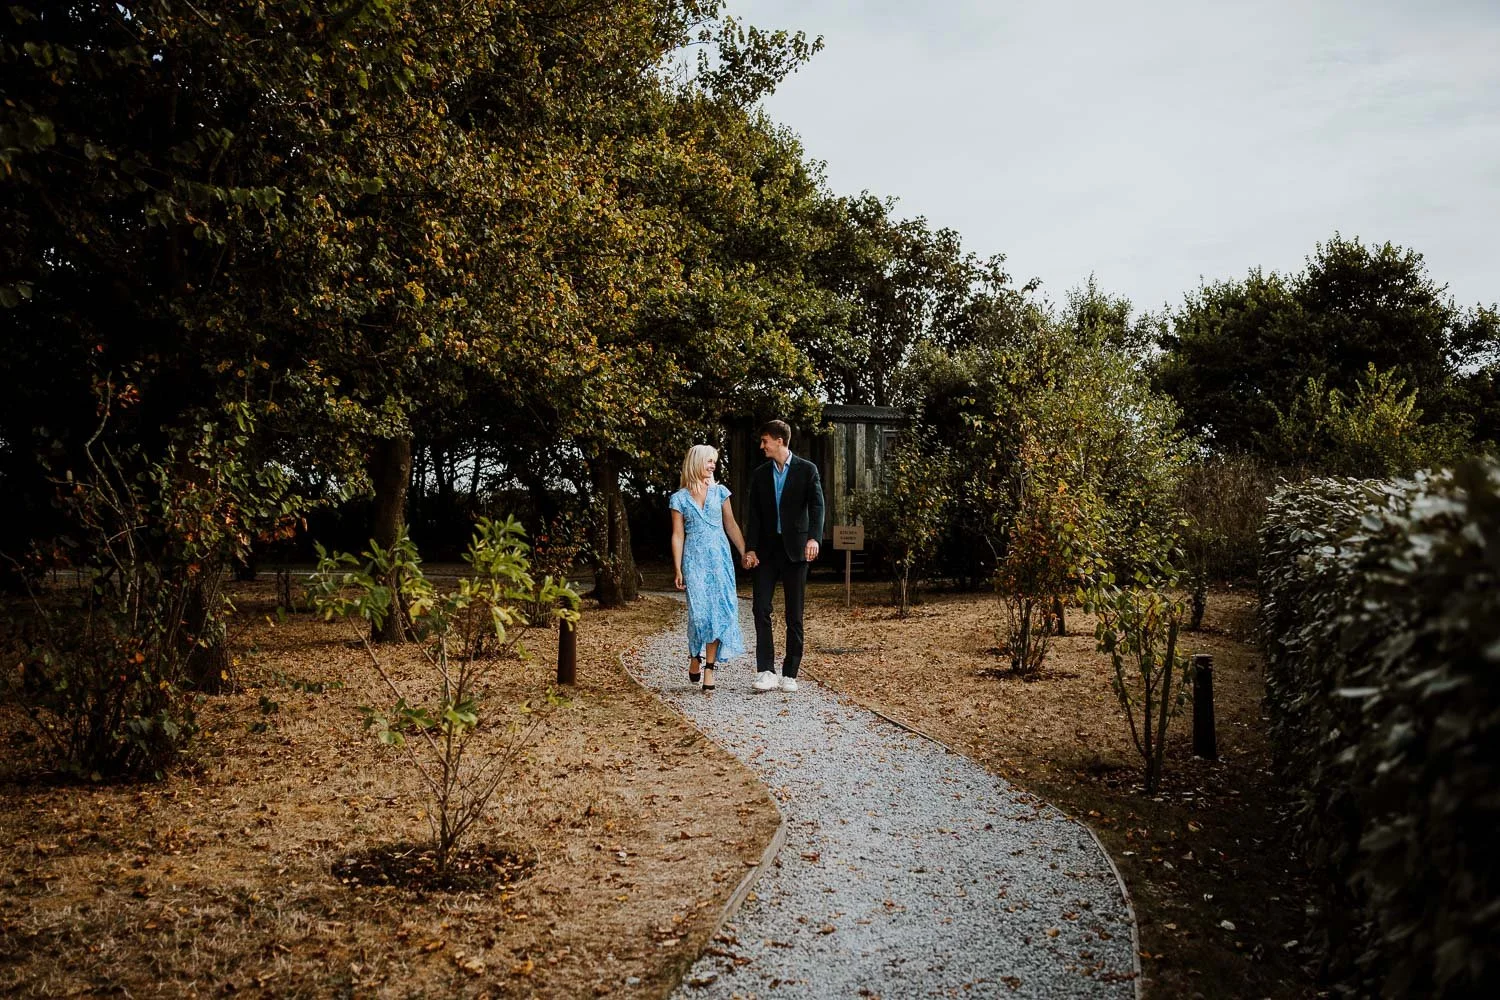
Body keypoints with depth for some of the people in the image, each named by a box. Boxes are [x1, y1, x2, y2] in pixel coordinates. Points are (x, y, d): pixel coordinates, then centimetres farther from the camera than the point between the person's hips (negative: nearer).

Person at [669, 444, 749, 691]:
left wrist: (745, 553, 7)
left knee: (719, 610, -4)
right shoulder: (680, 498, 3)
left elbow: (731, 526, 13)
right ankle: (695, 658, 14)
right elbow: (678, 535, 2)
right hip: (694, 559, -2)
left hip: (720, 557, 2)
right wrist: (678, 570, -2)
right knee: (699, 611, -11)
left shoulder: (719, 492, 9)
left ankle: (709, 667, 1)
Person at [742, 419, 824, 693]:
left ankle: (790, 673, 8)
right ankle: (766, 671, -5)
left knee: (794, 614, 2)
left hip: (795, 549, -3)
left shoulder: (807, 470, 0)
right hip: (766, 550, 3)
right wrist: (750, 548, -2)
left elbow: (817, 506, -9)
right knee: (761, 609, -7)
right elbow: (753, 514, 8)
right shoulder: (760, 474, 10)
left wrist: (813, 537, -26)